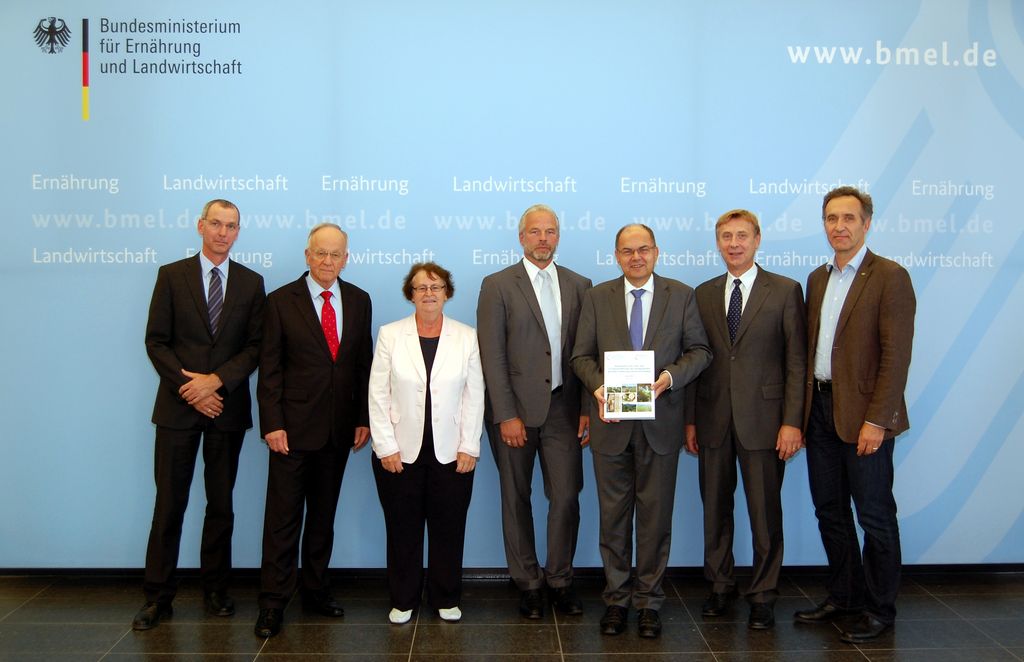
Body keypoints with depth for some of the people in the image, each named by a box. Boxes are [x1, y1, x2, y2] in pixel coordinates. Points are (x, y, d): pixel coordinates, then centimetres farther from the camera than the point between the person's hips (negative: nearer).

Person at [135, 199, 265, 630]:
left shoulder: (251, 283, 6)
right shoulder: (171, 275, 2)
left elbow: (255, 346, 1)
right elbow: (156, 341, -1)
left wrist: (217, 380, -12)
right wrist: (189, 387, -11)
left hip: (227, 406, 1)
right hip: (178, 405, -1)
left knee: (221, 503, 9)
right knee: (169, 503, 3)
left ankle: (216, 590, 21)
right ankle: (158, 596, 12)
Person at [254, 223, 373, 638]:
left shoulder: (358, 301, 7)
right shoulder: (281, 301, -3)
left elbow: (365, 363, 8)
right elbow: (269, 368, -5)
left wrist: (364, 418, 3)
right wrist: (272, 424, -12)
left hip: (339, 429, 4)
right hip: (293, 427, -3)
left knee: (324, 514, 14)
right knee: (283, 516, 1)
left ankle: (315, 589, 27)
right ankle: (273, 602, 11)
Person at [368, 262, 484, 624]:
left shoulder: (467, 337, 2)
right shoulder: (390, 335, 1)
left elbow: (474, 397, 1)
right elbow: (378, 395, -1)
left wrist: (469, 447, -4)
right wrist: (386, 446, -7)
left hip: (451, 454, 0)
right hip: (399, 453, 0)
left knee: (448, 529, 8)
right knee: (403, 530, 9)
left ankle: (446, 599, 24)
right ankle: (402, 601, 24)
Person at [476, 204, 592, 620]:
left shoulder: (578, 285, 8)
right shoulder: (498, 286, -2)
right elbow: (492, 356, -7)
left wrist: (587, 408, 0)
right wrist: (506, 415, -12)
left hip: (563, 408, 2)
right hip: (516, 409, -2)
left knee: (566, 497, 3)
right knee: (517, 499, 8)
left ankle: (560, 580, 20)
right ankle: (528, 583, 22)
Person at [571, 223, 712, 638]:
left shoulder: (681, 295, 4)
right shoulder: (597, 297, 6)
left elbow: (699, 350, 3)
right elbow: (582, 355, 5)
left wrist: (670, 376, -14)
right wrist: (597, 386, -14)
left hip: (660, 422, -1)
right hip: (611, 420, 1)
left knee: (655, 514, 7)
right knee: (614, 513, 8)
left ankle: (648, 600, 20)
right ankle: (616, 597, 21)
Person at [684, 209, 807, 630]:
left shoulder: (785, 291, 0)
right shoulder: (703, 294, 10)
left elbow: (797, 361, -4)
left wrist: (792, 421, -10)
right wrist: (690, 419, 5)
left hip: (763, 418, -3)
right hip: (713, 420, 3)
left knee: (765, 512, 4)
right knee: (715, 508, 12)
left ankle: (763, 596, 18)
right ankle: (720, 586, 27)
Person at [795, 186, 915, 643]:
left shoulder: (889, 277, -9)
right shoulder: (817, 278, 13)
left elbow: (896, 356, -14)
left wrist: (877, 420, -19)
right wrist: (803, 409, 9)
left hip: (863, 416, -7)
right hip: (820, 409, 7)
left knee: (874, 516, 5)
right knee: (829, 510, 14)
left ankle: (879, 609, 19)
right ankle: (844, 595, 29)